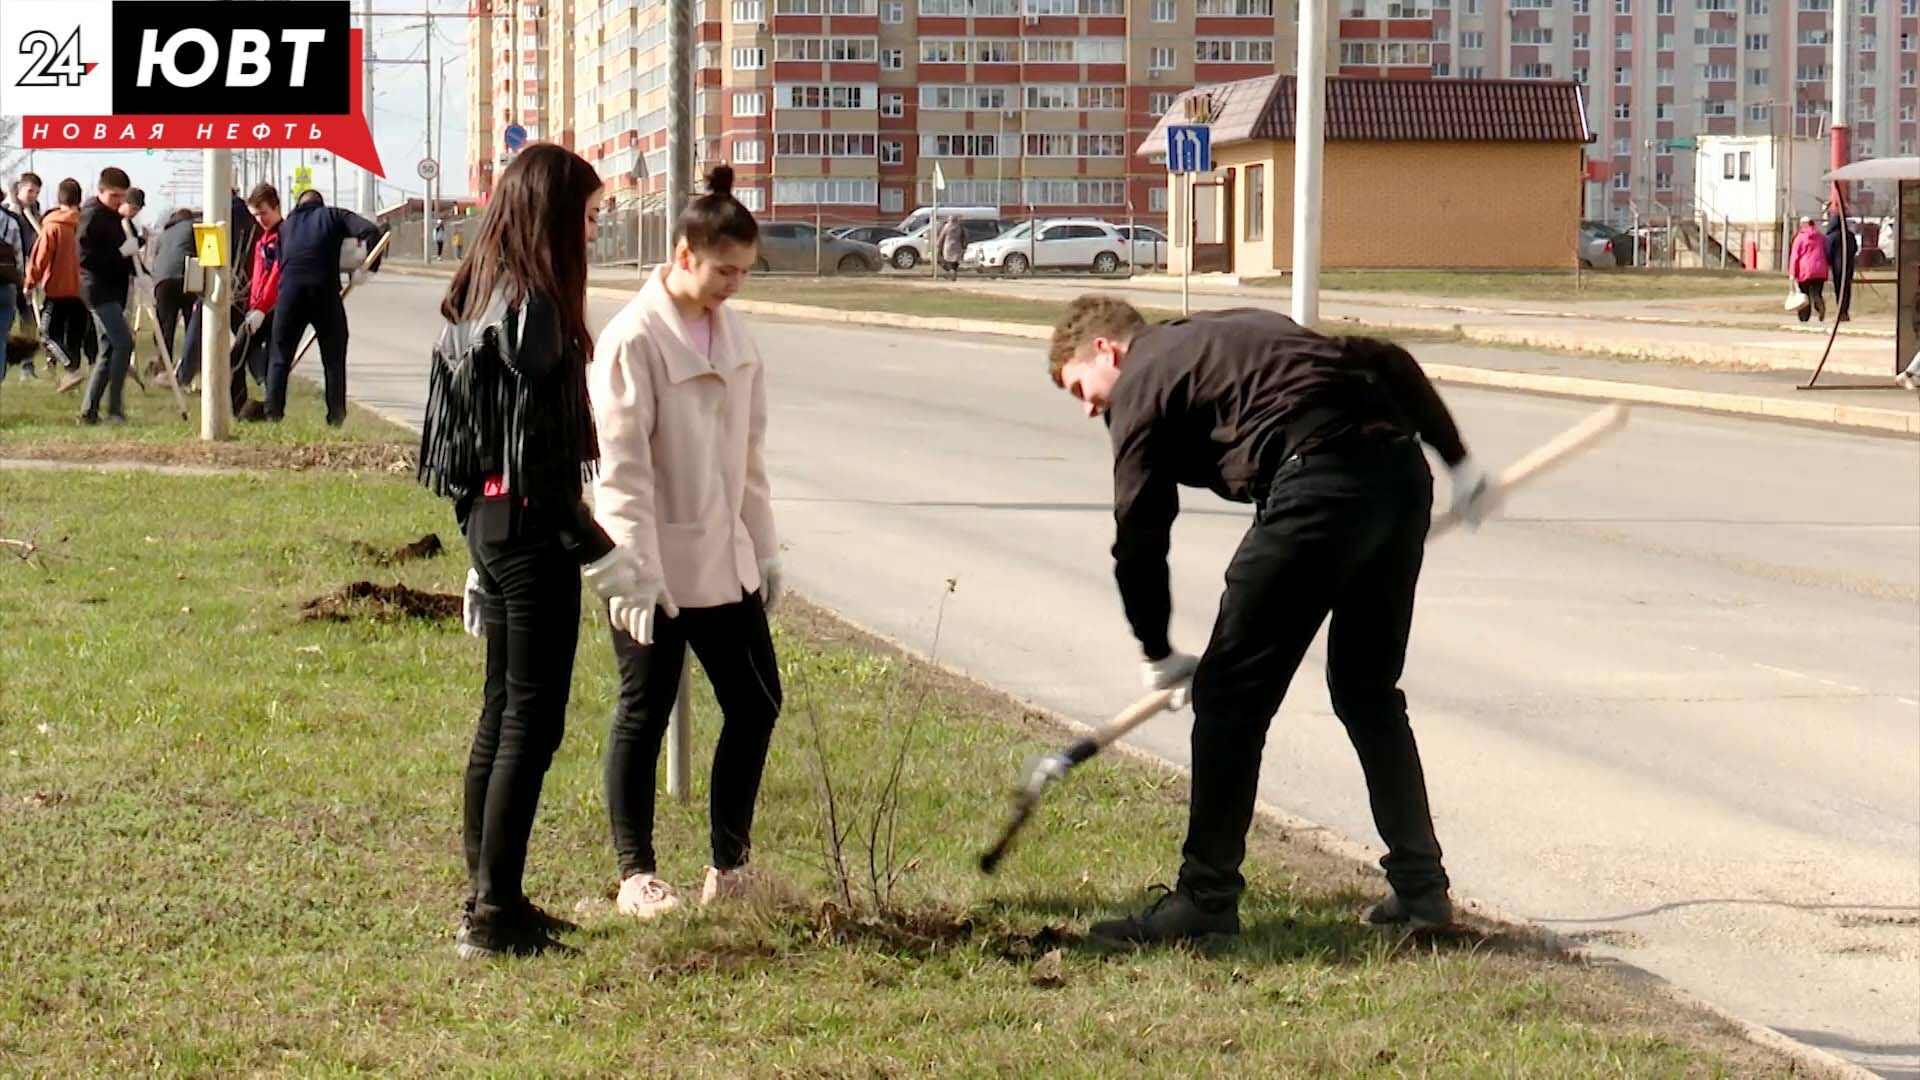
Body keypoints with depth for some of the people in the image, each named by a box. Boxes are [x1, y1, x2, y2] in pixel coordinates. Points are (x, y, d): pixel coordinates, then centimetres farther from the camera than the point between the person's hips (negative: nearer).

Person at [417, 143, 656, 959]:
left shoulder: (478, 300, 11)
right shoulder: (533, 307, -17)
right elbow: (539, 457, -20)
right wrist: (602, 554, -16)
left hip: (489, 519, 9)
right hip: (532, 529, -9)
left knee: (502, 711, 16)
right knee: (531, 719, -4)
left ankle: (487, 898, 23)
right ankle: (493, 914, -2)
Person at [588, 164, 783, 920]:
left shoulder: (733, 335, 7)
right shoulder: (634, 339, -15)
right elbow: (622, 466, -18)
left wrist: (765, 547, 14)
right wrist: (638, 573, -21)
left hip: (725, 563, 7)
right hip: (657, 567, -7)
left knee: (755, 703, 8)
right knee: (644, 716, 4)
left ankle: (730, 866, 20)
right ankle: (635, 877, 14)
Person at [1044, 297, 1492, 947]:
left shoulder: (1140, 385, 10)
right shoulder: (1245, 330, 31)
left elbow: (1138, 537, 7)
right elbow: (1389, 363, 25)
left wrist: (1157, 655, 19)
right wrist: (1458, 462, 28)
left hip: (1318, 490, -8)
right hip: (1403, 474, 8)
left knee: (1229, 698, 3)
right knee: (1369, 691, 21)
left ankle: (1206, 900, 6)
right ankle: (1420, 888, 23)